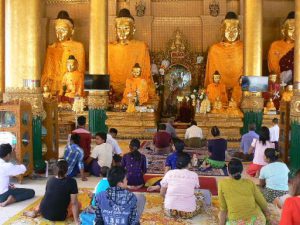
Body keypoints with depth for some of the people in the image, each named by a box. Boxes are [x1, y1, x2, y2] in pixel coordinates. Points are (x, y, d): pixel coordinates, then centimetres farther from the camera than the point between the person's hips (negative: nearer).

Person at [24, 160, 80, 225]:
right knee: (78, 204, 15)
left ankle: (35, 212, 17)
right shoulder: (71, 181, -17)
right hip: (58, 216, -4)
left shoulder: (50, 180, 0)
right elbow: (74, 203, -16)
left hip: (44, 213, 5)